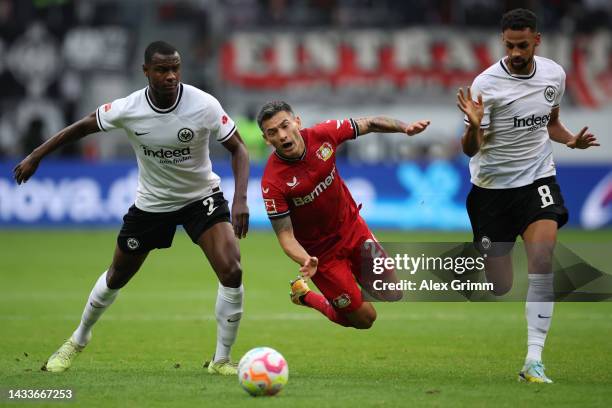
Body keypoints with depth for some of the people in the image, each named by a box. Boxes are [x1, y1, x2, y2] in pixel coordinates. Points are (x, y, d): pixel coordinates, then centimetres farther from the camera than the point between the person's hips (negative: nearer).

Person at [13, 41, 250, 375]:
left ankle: (221, 360, -4)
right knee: (116, 277, 15)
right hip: (151, 203, 1)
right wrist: (35, 157, 0)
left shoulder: (204, 105, -26)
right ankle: (78, 340, 44)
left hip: (201, 197, -1)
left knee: (231, 272, -21)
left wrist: (240, 199, -29)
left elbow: (238, 149, -15)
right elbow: (83, 126, -4)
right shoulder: (128, 109, -22)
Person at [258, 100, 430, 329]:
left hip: (353, 228, 4)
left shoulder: (323, 135, -17)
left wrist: (404, 128, -17)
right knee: (364, 319, 2)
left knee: (392, 295, 7)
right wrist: (306, 261, -41)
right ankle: (303, 294, 24)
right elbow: (285, 234, -23)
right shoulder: (272, 182, -27)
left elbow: (368, 124, -2)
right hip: (321, 252, -4)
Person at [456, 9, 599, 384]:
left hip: (538, 179, 2)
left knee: (542, 259, -23)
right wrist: (474, 126, -35)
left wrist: (571, 140, -1)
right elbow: (470, 149, -14)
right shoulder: (486, 84, -15)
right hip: (492, 186, -2)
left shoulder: (554, 74, 0)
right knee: (500, 287, -1)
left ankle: (534, 360, -23)